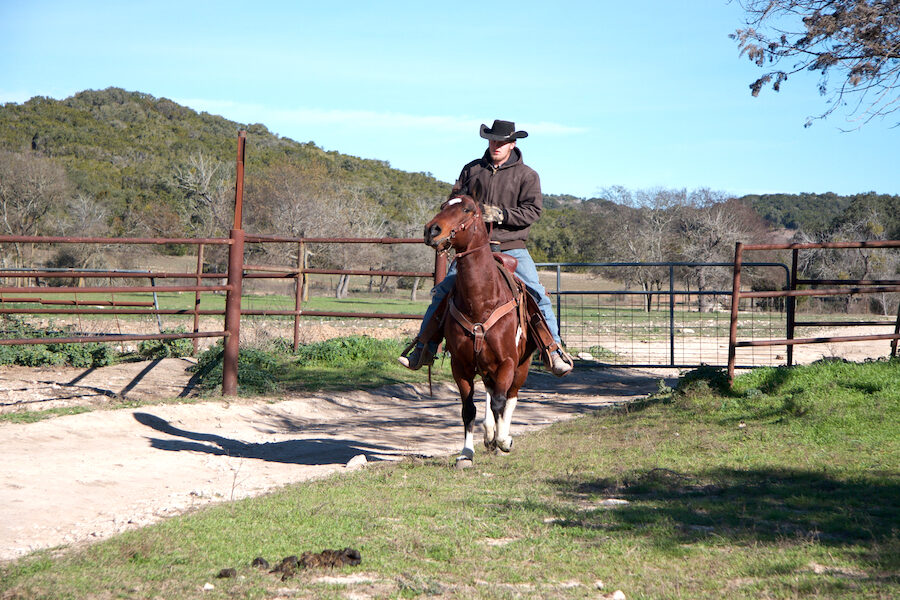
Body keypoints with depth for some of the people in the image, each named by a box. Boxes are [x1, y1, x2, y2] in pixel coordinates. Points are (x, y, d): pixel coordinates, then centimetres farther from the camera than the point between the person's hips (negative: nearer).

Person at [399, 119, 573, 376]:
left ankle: (554, 351, -12)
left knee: (538, 295, -18)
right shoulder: (472, 170, 11)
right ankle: (424, 349, 3)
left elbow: (533, 211, -7)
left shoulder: (526, 175, 3)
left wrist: (501, 215, -20)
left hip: (512, 248, -2)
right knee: (442, 292, -6)